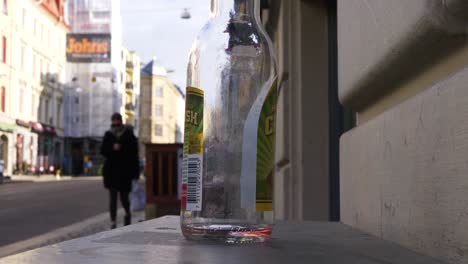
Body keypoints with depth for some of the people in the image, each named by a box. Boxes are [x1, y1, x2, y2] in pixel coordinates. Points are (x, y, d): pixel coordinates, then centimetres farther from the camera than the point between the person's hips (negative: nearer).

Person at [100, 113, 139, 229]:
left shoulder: (129, 135, -1)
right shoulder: (108, 135, 7)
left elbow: (134, 154, -3)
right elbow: (103, 150, 2)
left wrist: (135, 172, -7)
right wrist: (112, 148, -19)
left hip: (125, 171, -1)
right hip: (111, 170, 1)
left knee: (124, 196, 6)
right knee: (113, 197, -2)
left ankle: (128, 213, 37)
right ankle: (113, 222, 1)